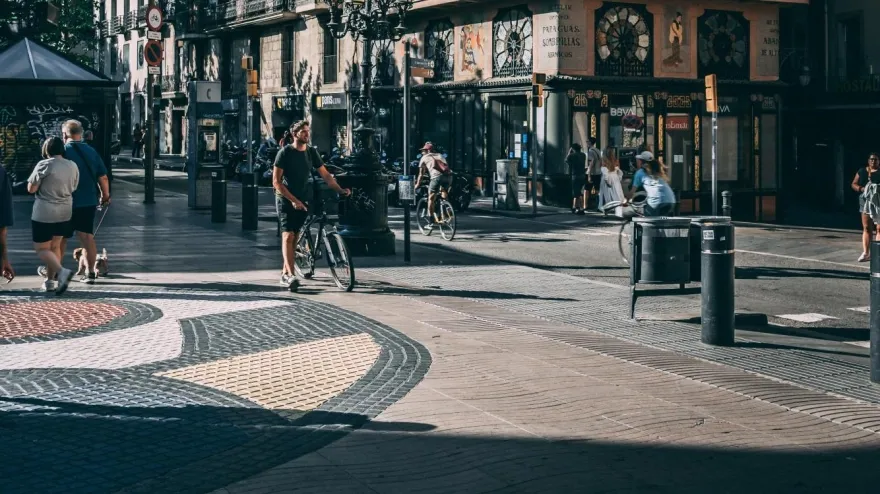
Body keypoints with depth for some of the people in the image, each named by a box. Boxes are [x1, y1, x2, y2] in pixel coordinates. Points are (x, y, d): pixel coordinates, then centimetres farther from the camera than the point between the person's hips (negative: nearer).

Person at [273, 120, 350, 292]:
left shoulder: (311, 152, 7)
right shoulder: (285, 153, -9)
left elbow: (325, 175, 8)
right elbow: (276, 182, -12)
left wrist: (340, 190, -5)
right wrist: (293, 200, -18)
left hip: (302, 201, 5)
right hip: (285, 200, -5)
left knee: (294, 237, 7)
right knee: (288, 236, -14)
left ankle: (285, 273, 16)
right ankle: (291, 275, -24)